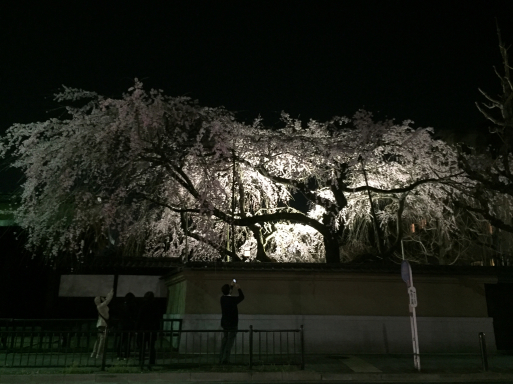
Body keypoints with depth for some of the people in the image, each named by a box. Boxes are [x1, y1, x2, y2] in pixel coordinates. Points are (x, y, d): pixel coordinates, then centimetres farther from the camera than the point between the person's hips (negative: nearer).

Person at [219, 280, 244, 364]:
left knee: (225, 339, 16)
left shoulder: (222, 298, -1)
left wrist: (231, 286, 28)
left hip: (224, 323, 6)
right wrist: (238, 288, 8)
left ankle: (221, 359, 19)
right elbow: (242, 297, 2)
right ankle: (225, 359, -5)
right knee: (230, 341, -1)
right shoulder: (233, 299, -18)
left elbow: (227, 294, 23)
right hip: (232, 324, -6)